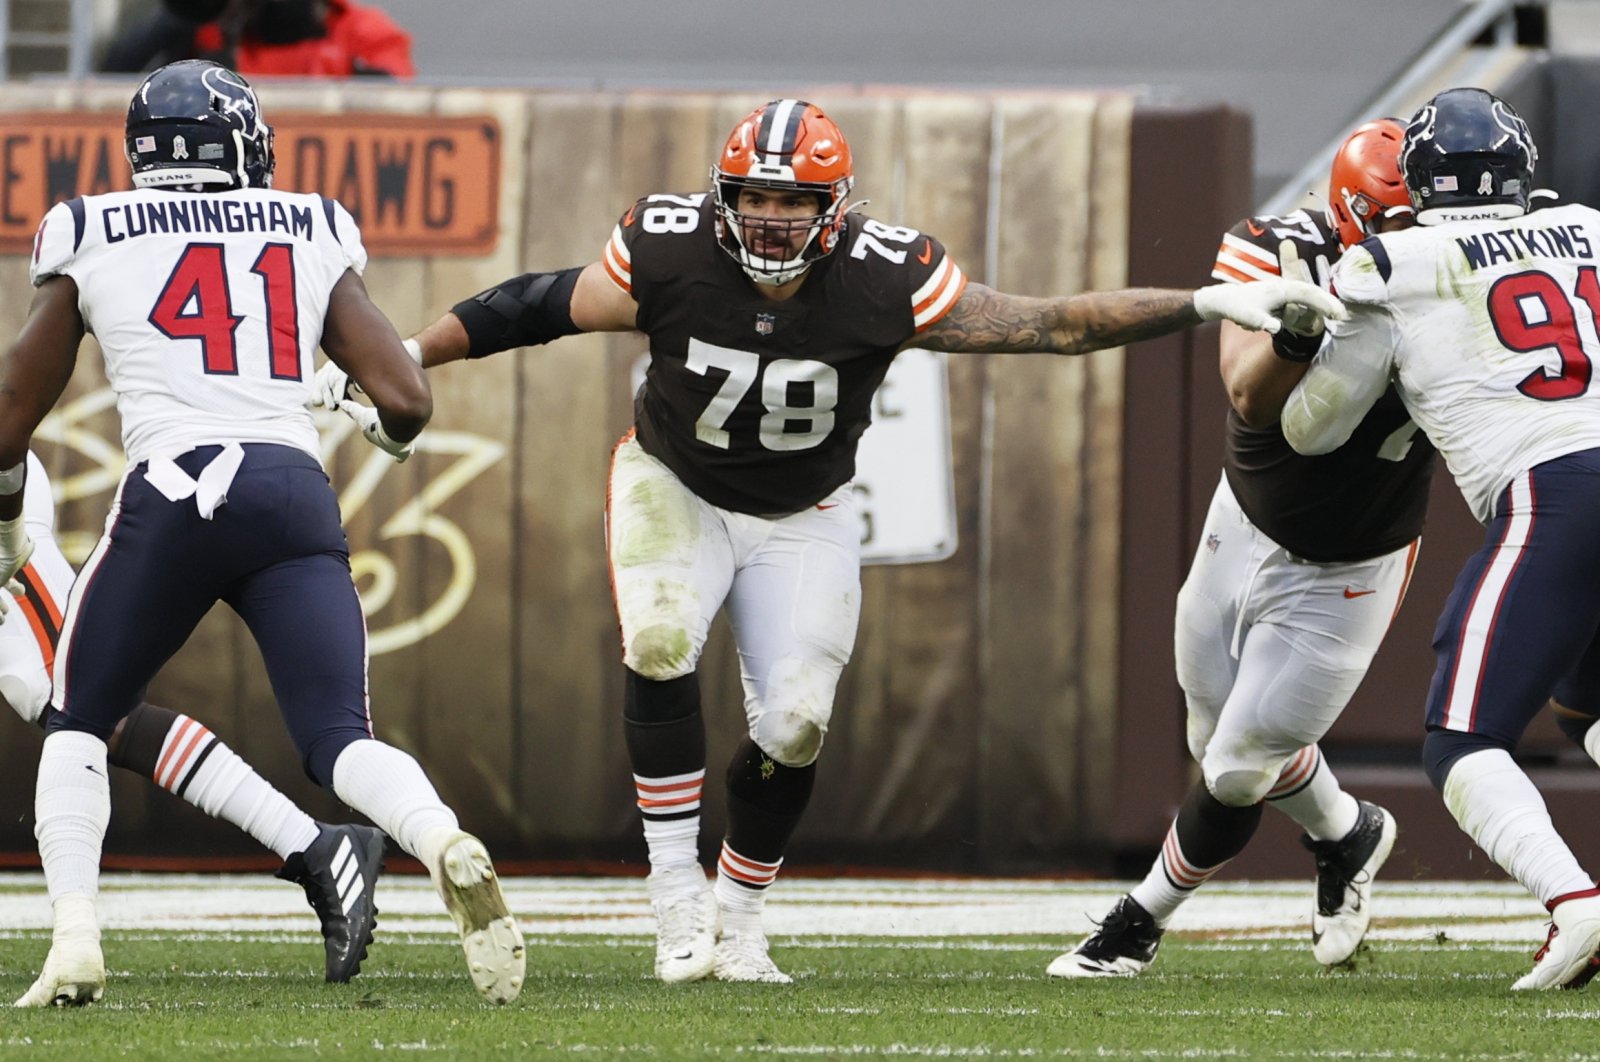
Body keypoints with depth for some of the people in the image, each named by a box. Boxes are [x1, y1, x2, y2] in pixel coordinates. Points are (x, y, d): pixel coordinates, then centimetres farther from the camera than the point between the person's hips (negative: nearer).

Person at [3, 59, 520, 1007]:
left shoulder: (92, 239, 14)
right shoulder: (315, 237, 17)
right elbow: (406, 401, 10)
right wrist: (386, 429, 35)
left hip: (174, 495, -1)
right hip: (298, 495, 1)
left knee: (78, 725, 18)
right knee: (341, 740, 1)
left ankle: (76, 942, 1)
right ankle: (448, 850, -30)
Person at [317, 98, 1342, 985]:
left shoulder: (885, 281, -25)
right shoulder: (671, 253, -25)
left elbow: (1052, 324, -22)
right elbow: (539, 307, -10)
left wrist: (1211, 305, -28)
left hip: (802, 517, 1)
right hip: (676, 487, -1)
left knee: (795, 724, -8)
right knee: (660, 645, -27)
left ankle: (739, 912, 17)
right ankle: (678, 898, -18)